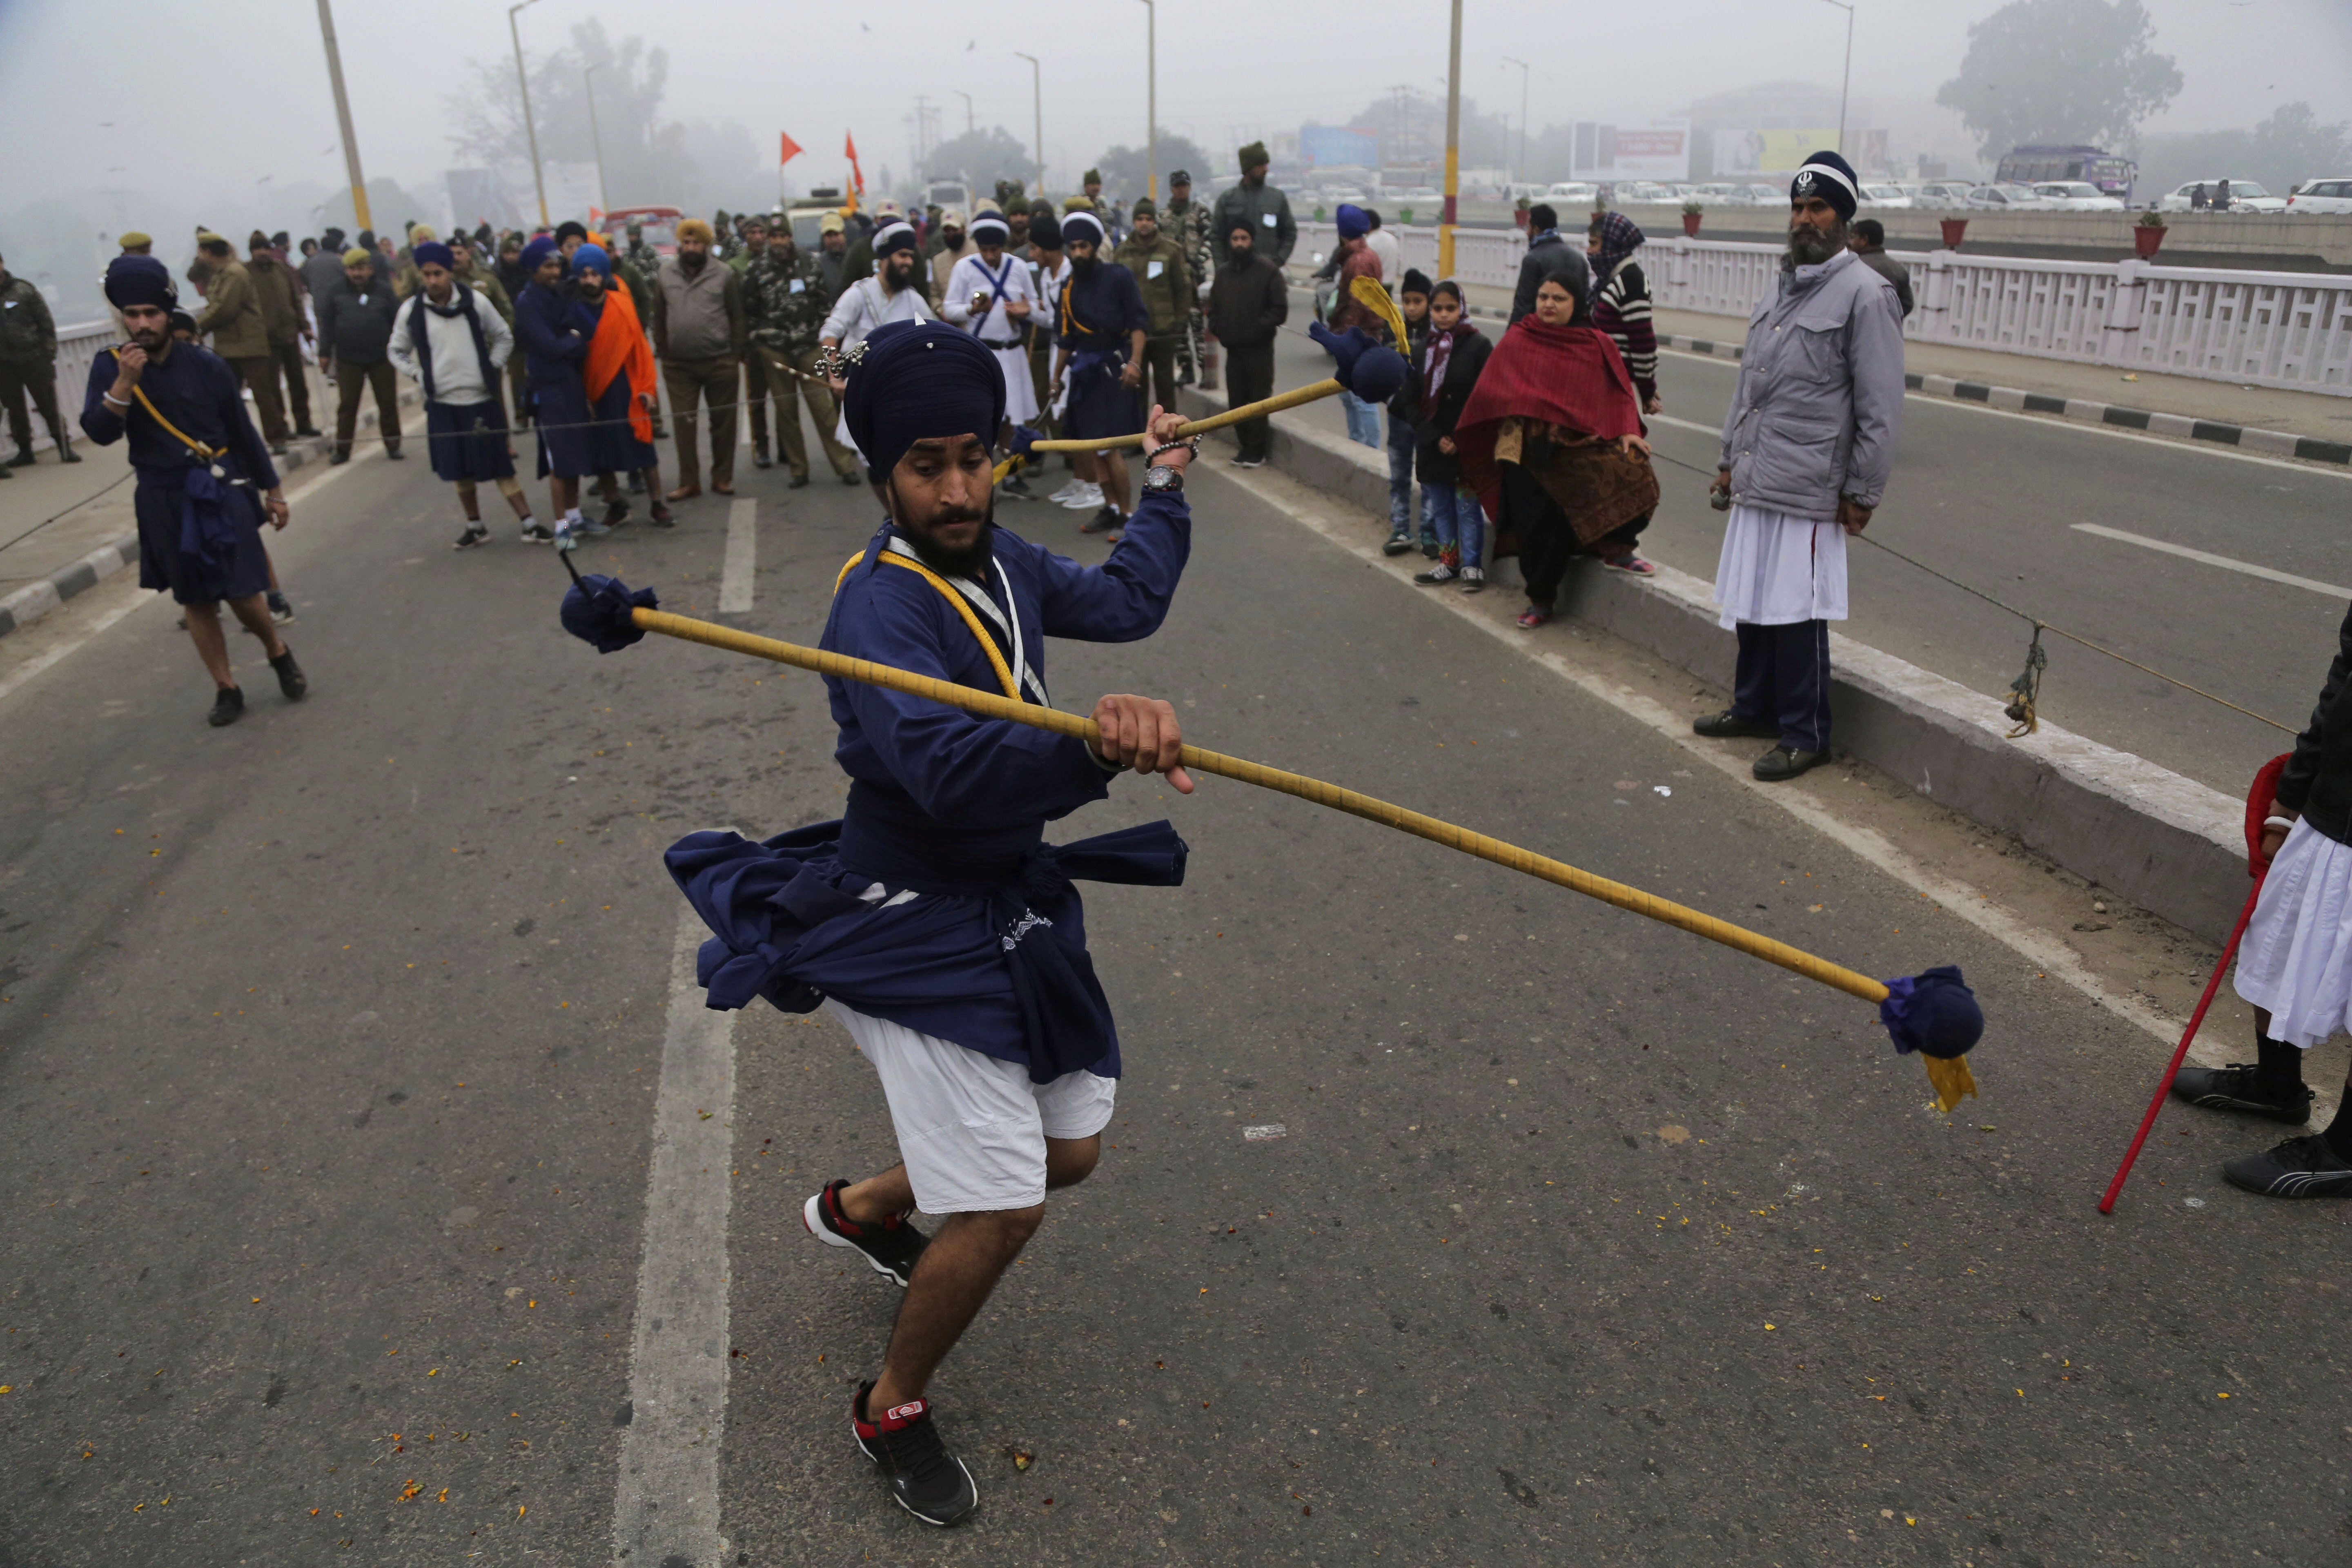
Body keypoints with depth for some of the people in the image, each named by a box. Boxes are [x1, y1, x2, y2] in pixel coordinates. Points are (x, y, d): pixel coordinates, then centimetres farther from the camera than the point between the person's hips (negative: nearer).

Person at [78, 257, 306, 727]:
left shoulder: (207, 365, -5)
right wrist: (124, 382, -27)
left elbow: (242, 432, 5)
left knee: (242, 593, -4)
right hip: (163, 502, 1)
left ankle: (279, 653, 26)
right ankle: (226, 689, 20)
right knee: (197, 601, 9)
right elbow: (100, 433, -14)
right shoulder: (111, 365, -4)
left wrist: (273, 490, 9)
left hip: (220, 493, -1)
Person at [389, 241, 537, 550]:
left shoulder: (475, 302, -4)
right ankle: (475, 528, 19)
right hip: (442, 403, 2)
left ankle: (529, 522, 0)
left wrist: (491, 368, -1)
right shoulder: (411, 310, -1)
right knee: (460, 471, 7)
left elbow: (504, 337, 8)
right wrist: (418, 375, 1)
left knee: (498, 466, -2)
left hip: (482, 400, -2)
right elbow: (398, 351, 14)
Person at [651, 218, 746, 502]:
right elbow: (659, 317, 10)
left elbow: (737, 317, 0)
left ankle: (722, 477, 17)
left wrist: (737, 357, -4)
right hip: (679, 364, 2)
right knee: (684, 424, 2)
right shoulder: (665, 274, 6)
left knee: (723, 422, 6)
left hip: (719, 361, -2)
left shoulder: (724, 274, -1)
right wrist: (662, 353, 6)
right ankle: (689, 481, 9)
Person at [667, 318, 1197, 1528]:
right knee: (1006, 1214, -8)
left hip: (1010, 905, 9)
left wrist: (1165, 490, 30)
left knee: (1069, 1151, 18)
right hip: (914, 935, -8)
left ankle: (862, 1210, 44)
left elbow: (1125, 602, 21)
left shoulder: (999, 561, 2)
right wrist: (1093, 748, -59)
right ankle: (891, 1409, 23)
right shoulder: (881, 604, -24)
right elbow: (950, 770, -42)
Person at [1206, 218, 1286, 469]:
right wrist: (1218, 329, 2)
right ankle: (1245, 445, 19)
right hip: (1233, 348, 6)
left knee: (1258, 399, -1)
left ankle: (1256, 449, 5)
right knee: (1236, 400, 8)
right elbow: (1214, 307, 18)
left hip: (1259, 349, -6)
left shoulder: (1268, 271, -6)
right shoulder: (1223, 272, 12)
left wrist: (1258, 328, -16)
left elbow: (1280, 310, -9)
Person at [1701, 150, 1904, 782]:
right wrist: (1731, 459, 21)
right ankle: (1753, 707, 31)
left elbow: (1880, 409, -10)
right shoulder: (1783, 287, 16)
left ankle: (1804, 735, 8)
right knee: (1752, 602, 15)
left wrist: (1863, 494, -11)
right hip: (1754, 485, 7)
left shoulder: (1865, 293, -9)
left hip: (1808, 492, -7)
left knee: (1798, 615, -3)